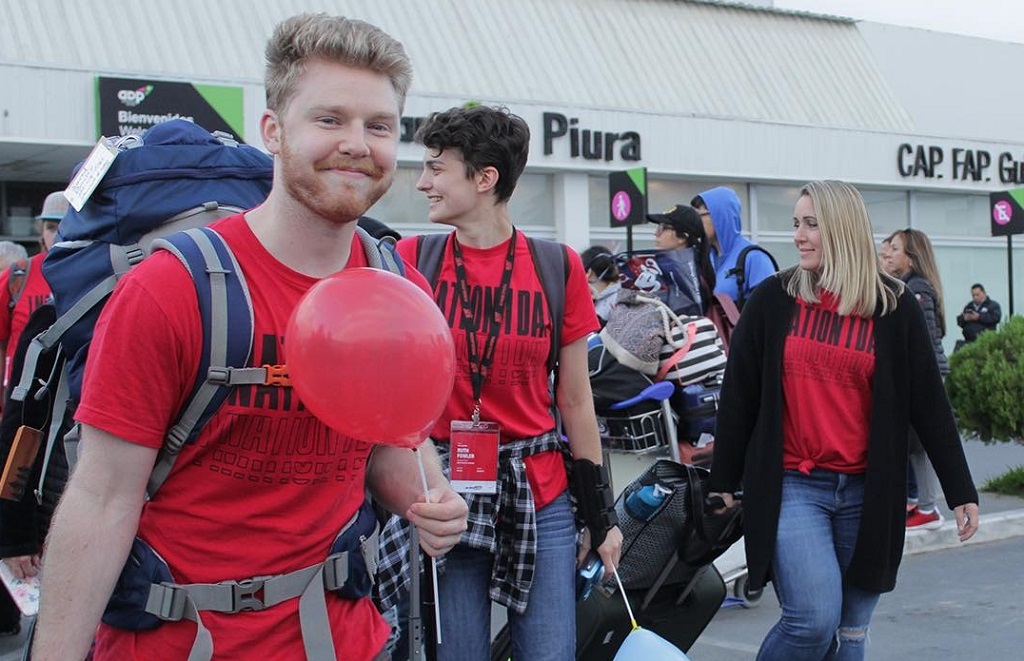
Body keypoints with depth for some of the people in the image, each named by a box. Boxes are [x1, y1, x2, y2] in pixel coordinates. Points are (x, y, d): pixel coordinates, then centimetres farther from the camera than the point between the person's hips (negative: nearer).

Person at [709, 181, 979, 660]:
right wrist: (724, 481, 4)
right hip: (790, 486, -1)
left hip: (867, 490, 2)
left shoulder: (894, 306, 1)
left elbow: (927, 401, 3)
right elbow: (738, 396, 3)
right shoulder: (772, 300, 0)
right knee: (814, 620, -16)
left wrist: (959, 488, 1)